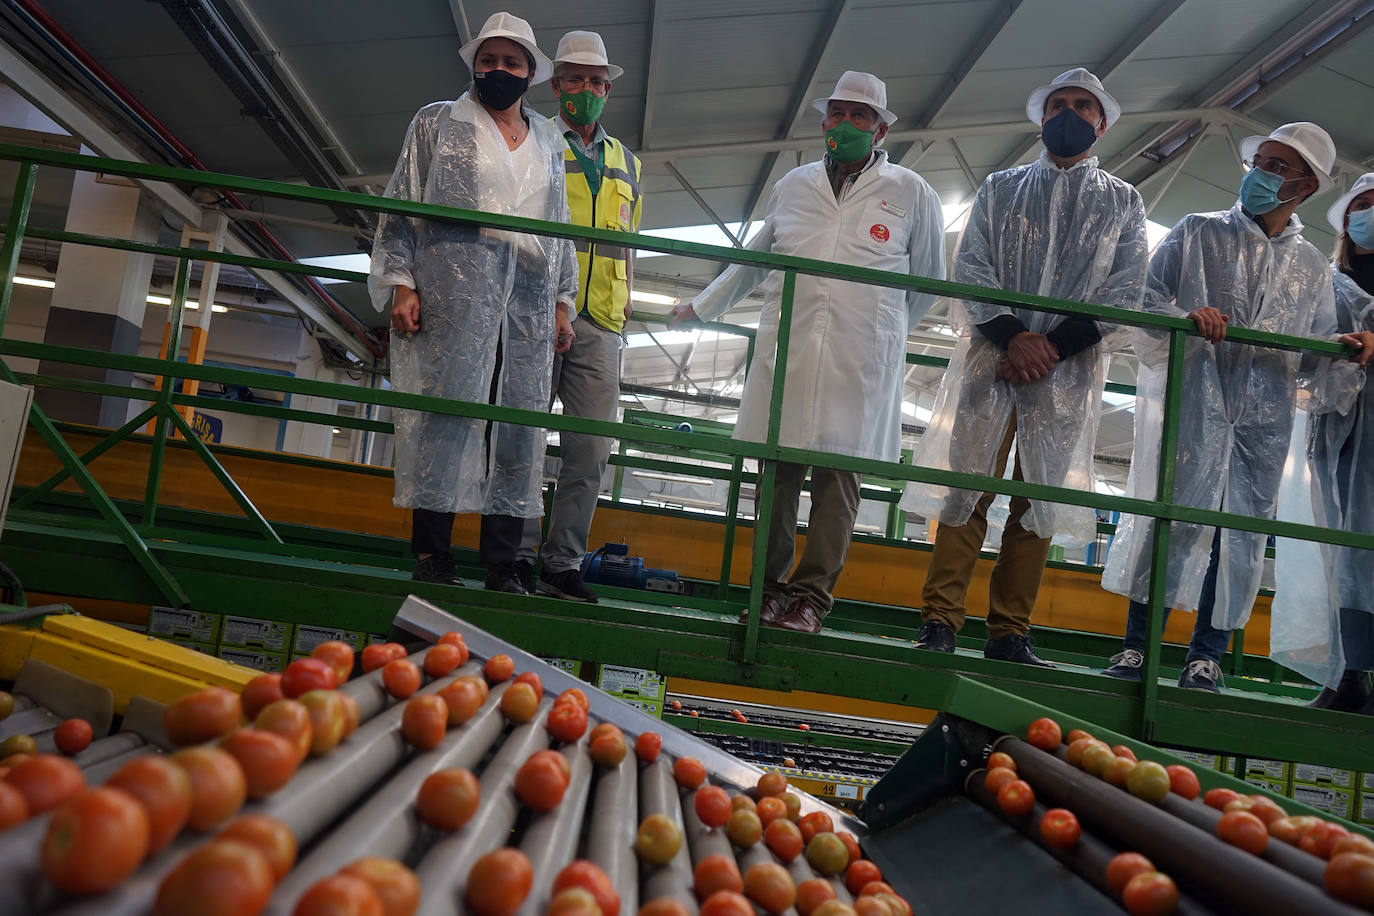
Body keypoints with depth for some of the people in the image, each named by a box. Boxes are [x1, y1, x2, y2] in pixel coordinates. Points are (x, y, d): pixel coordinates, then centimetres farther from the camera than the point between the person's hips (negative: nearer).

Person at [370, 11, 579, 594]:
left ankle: (502, 567, 3)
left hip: (529, 305, 3)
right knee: (445, 416, -9)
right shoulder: (437, 123, 12)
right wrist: (401, 283, -6)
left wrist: (563, 302, 11)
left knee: (519, 426, -1)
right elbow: (401, 207, 6)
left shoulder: (549, 143, 22)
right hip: (452, 298, -3)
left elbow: (561, 232, 21)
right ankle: (430, 557, -4)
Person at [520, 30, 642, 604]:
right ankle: (517, 554, 5)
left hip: (600, 323, 4)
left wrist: (625, 295, 12)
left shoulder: (627, 163, 23)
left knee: (590, 450, 0)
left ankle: (563, 564, 8)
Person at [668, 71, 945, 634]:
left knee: (838, 472, -4)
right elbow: (752, 260, 29)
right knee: (778, 471, 0)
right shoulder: (793, 186, 17)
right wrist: (702, 307, 31)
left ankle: (812, 595, 2)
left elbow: (928, 280, 18)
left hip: (861, 360, -2)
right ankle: (771, 585, 9)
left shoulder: (910, 193, 9)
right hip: (785, 350, 2)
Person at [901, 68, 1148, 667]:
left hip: (1069, 371, 1)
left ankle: (1009, 634, 7)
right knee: (967, 486, -6)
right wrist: (1014, 335, -12)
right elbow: (970, 267, 4)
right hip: (991, 358, 0)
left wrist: (1051, 346, -11)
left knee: (1039, 500, 1)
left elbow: (1125, 291, 3)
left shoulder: (1123, 203, 15)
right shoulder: (1000, 188, 16)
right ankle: (940, 621, -1)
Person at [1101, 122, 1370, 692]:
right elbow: (1145, 298, 2)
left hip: (1264, 416, 3)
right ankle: (1136, 645, 0)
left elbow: (1316, 354, 17)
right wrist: (1185, 317, -17)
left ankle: (1206, 655, 9)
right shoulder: (1198, 233, 11)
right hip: (1192, 404, -3)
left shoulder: (1312, 267, 18)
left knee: (1242, 529, 1)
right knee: (1172, 513, -8)